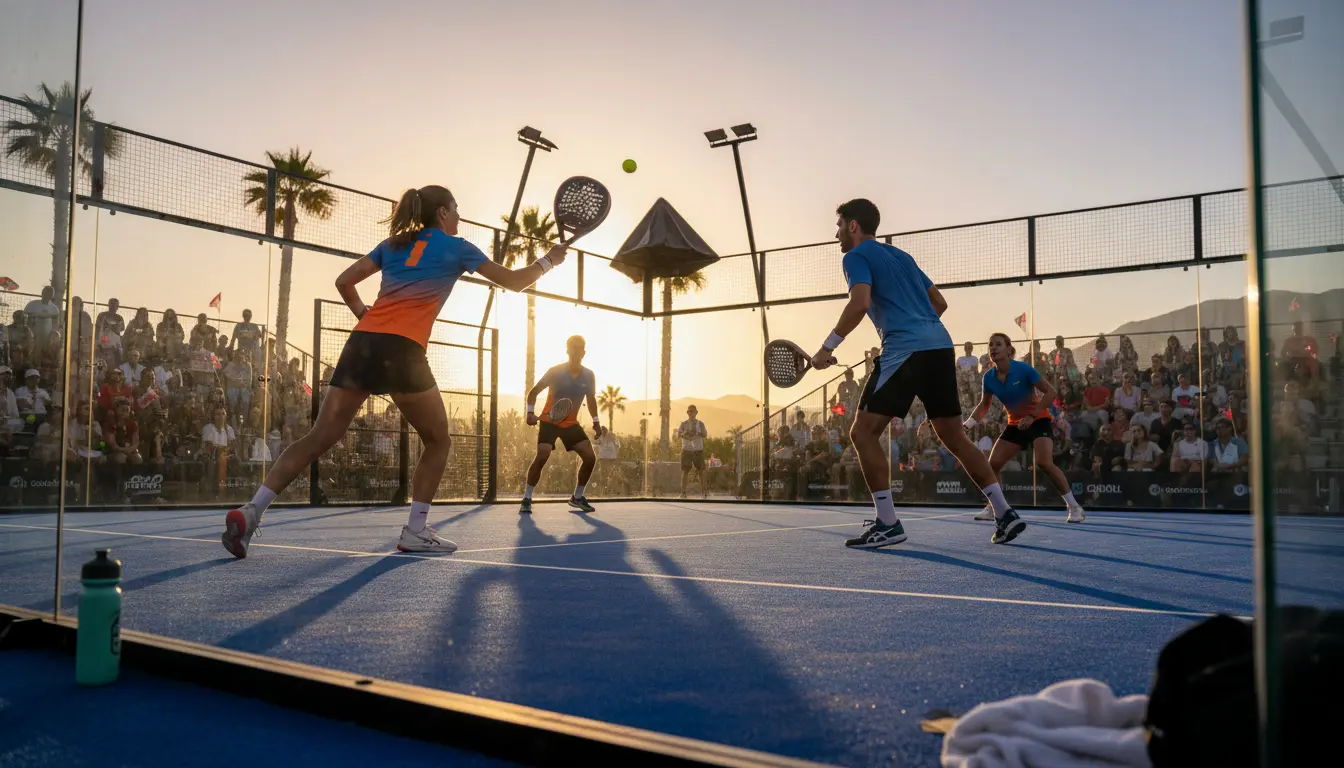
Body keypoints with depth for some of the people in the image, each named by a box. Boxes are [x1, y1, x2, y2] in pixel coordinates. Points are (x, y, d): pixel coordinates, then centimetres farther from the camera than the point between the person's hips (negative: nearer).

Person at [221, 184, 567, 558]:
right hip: (402, 349, -5)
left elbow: (344, 281, 22)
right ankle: (416, 531, 5)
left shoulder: (392, 244, 25)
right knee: (438, 441, 12)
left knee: (320, 436, 4)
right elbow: (513, 281, 19)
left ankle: (251, 510, -7)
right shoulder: (455, 247, 13)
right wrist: (548, 261, 35)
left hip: (362, 342, 5)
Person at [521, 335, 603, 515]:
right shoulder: (555, 371, -14)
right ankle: (526, 500, -12)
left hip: (571, 424, 5)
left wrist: (596, 422, 7)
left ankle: (577, 497, 13)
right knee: (542, 457, -21)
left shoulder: (589, 376, -3)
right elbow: (533, 392, -7)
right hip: (549, 421, -4)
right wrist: (530, 413, -20)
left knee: (590, 458, -4)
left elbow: (591, 400, 14)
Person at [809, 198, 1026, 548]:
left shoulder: (856, 256, 3)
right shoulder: (901, 256, 27)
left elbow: (860, 303, -15)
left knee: (863, 432, -3)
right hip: (940, 345, 8)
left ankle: (888, 524, -7)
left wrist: (827, 347, -12)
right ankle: (1005, 514, 11)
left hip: (904, 351, -8)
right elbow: (939, 302, 28)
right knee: (954, 437, 14)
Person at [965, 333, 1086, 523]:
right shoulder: (989, 377, -6)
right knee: (993, 463, -5)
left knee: (1044, 463, -25)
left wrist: (1032, 416, -24)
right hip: (1015, 424, 6)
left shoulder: (1023, 369, -21)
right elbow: (984, 405, 9)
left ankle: (1074, 507, -12)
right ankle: (991, 507, 14)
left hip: (1039, 420, -5)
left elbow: (1050, 392, -16)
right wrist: (968, 423, -5)